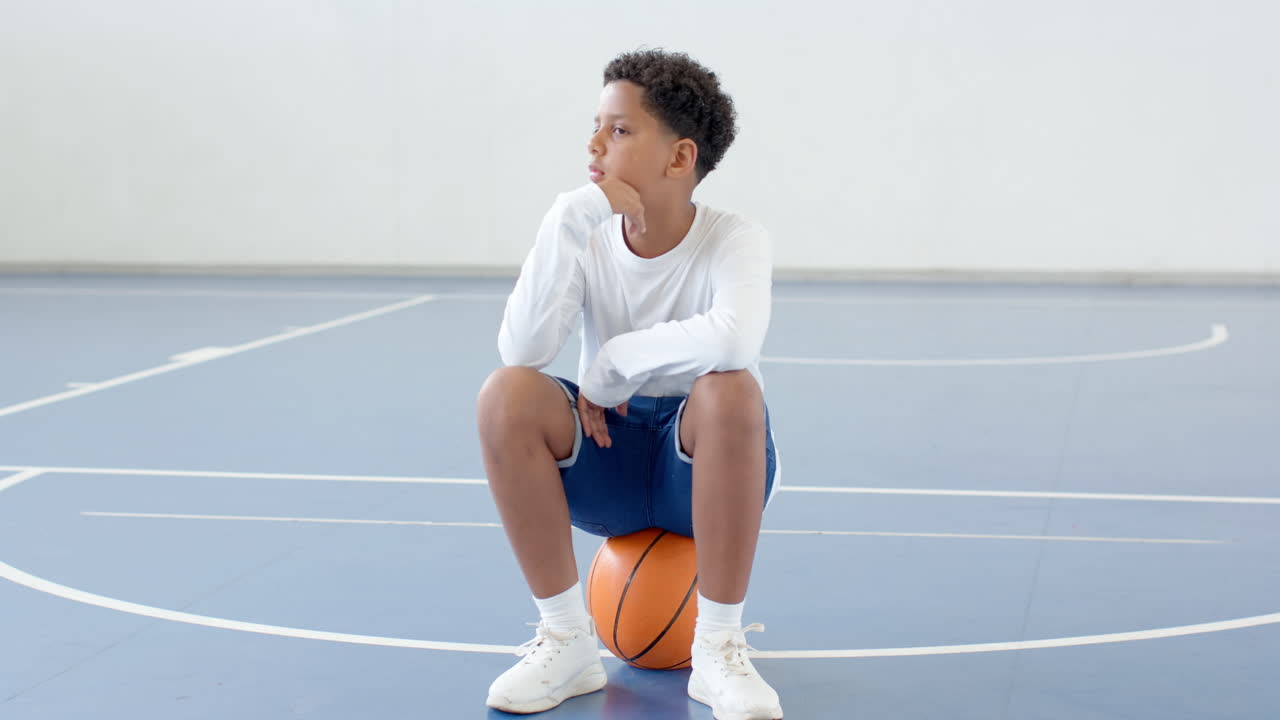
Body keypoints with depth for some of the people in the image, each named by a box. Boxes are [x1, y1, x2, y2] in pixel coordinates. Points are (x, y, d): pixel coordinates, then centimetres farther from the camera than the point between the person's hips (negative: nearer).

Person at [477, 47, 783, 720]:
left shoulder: (734, 240, -16)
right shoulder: (586, 234, -7)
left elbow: (734, 340, -40)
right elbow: (523, 350, -24)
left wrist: (614, 361, -27)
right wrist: (571, 216, -29)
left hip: (705, 468, -3)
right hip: (606, 455, 3)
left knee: (729, 387, -35)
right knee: (506, 395, -24)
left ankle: (720, 646, -21)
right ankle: (566, 640, -12)